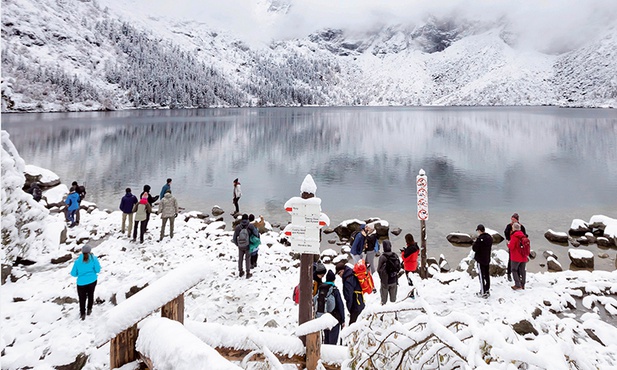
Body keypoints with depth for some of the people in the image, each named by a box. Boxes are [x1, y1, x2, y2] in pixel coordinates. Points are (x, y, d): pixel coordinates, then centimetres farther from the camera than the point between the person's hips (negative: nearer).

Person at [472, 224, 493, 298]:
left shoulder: (480, 239, -23)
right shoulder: (490, 237, 2)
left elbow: (474, 249, -20)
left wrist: (475, 242, -3)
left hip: (480, 259, -8)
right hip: (487, 259, 8)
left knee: (481, 275, -1)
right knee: (487, 275, 17)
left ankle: (483, 293, 2)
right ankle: (487, 290, 27)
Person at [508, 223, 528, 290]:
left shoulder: (514, 236, -17)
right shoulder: (523, 236, 7)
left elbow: (511, 247, -18)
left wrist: (508, 244, 1)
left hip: (516, 257, -7)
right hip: (523, 257, 7)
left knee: (514, 270, 3)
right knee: (522, 271, 13)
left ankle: (518, 285, -4)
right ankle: (522, 285, 18)